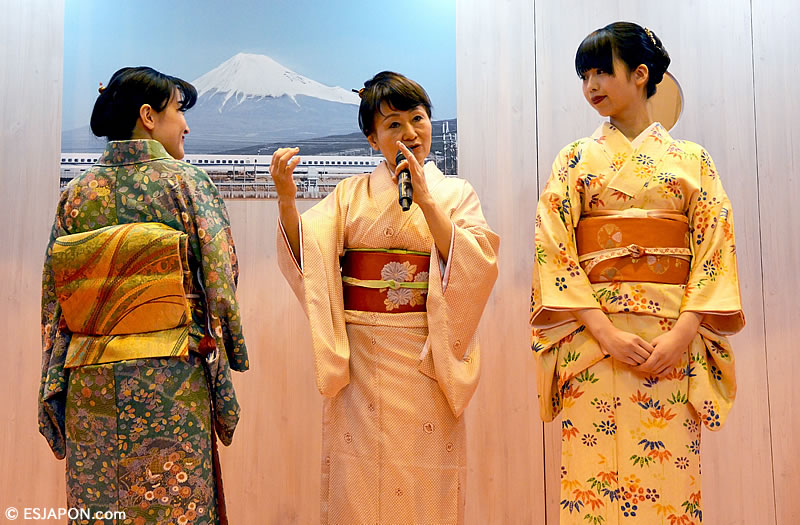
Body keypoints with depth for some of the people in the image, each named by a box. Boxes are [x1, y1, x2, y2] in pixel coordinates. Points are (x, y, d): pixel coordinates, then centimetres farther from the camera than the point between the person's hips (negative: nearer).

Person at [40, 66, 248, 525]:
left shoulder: (77, 193, 7)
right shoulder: (188, 183, -5)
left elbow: (54, 305, 7)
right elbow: (219, 290, -9)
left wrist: (52, 395, 11)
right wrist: (224, 391, -4)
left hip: (89, 386, 5)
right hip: (171, 383, -4)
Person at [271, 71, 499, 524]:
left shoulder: (455, 193, 7)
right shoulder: (351, 194, 9)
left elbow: (476, 267, -10)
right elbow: (307, 258, -5)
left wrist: (425, 199, -16)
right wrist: (286, 199, -20)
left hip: (427, 358, 0)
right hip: (360, 358, 1)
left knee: (426, 482, 5)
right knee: (358, 483, 5)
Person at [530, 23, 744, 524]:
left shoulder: (693, 159, 11)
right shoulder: (577, 158, 9)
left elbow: (715, 247, 3)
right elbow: (553, 248, -1)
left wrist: (682, 334, -12)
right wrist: (605, 333, -13)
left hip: (675, 339, 1)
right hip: (594, 337, 0)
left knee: (671, 478, 1)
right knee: (594, 475, -1)